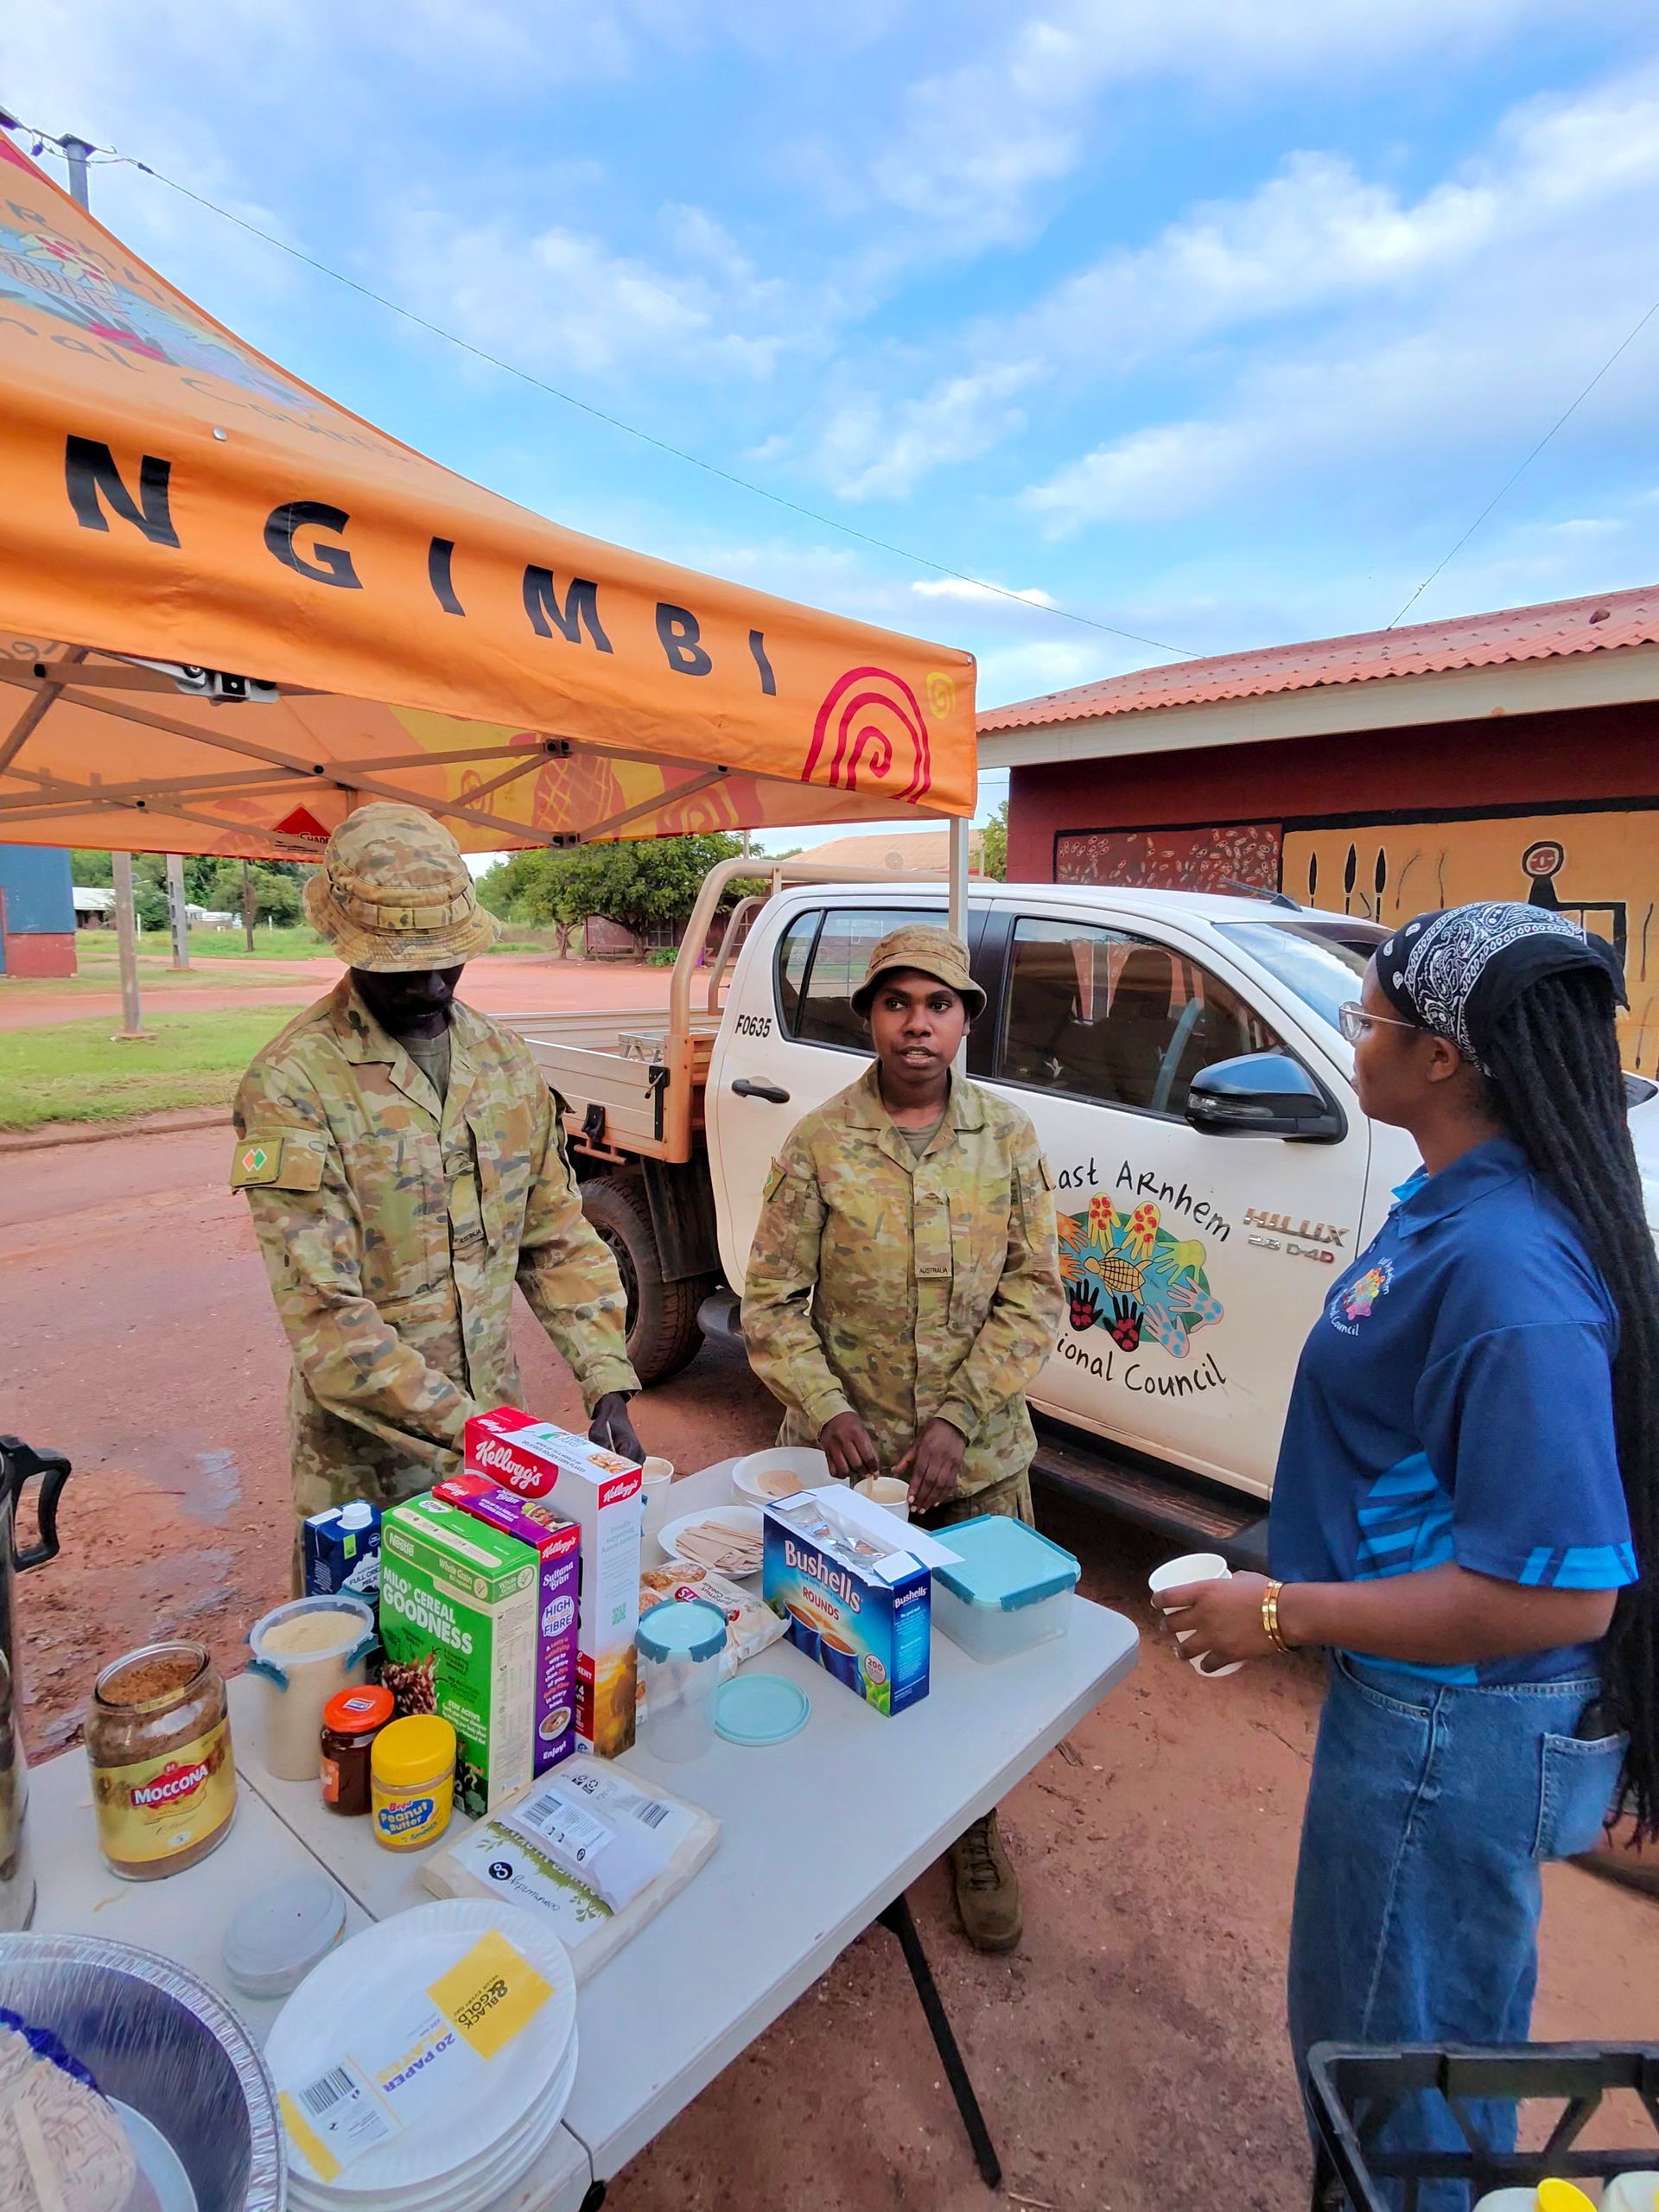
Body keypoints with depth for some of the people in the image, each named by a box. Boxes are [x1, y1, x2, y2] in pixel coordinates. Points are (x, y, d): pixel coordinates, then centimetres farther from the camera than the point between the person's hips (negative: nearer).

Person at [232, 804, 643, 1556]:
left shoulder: (505, 1058, 1)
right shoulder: (292, 1083, -16)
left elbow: (557, 1238, 4)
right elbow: (325, 1313, -21)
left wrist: (608, 1385, -5)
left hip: (497, 1423, 5)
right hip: (366, 1463, -5)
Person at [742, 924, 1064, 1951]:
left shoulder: (1011, 1139, -3)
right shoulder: (819, 1144, -7)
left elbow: (1034, 1297, -4)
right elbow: (771, 1300, -4)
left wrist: (958, 1419, -13)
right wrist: (828, 1411, -17)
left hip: (979, 1459, 1)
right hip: (847, 1452, -1)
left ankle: (976, 1829, 42)